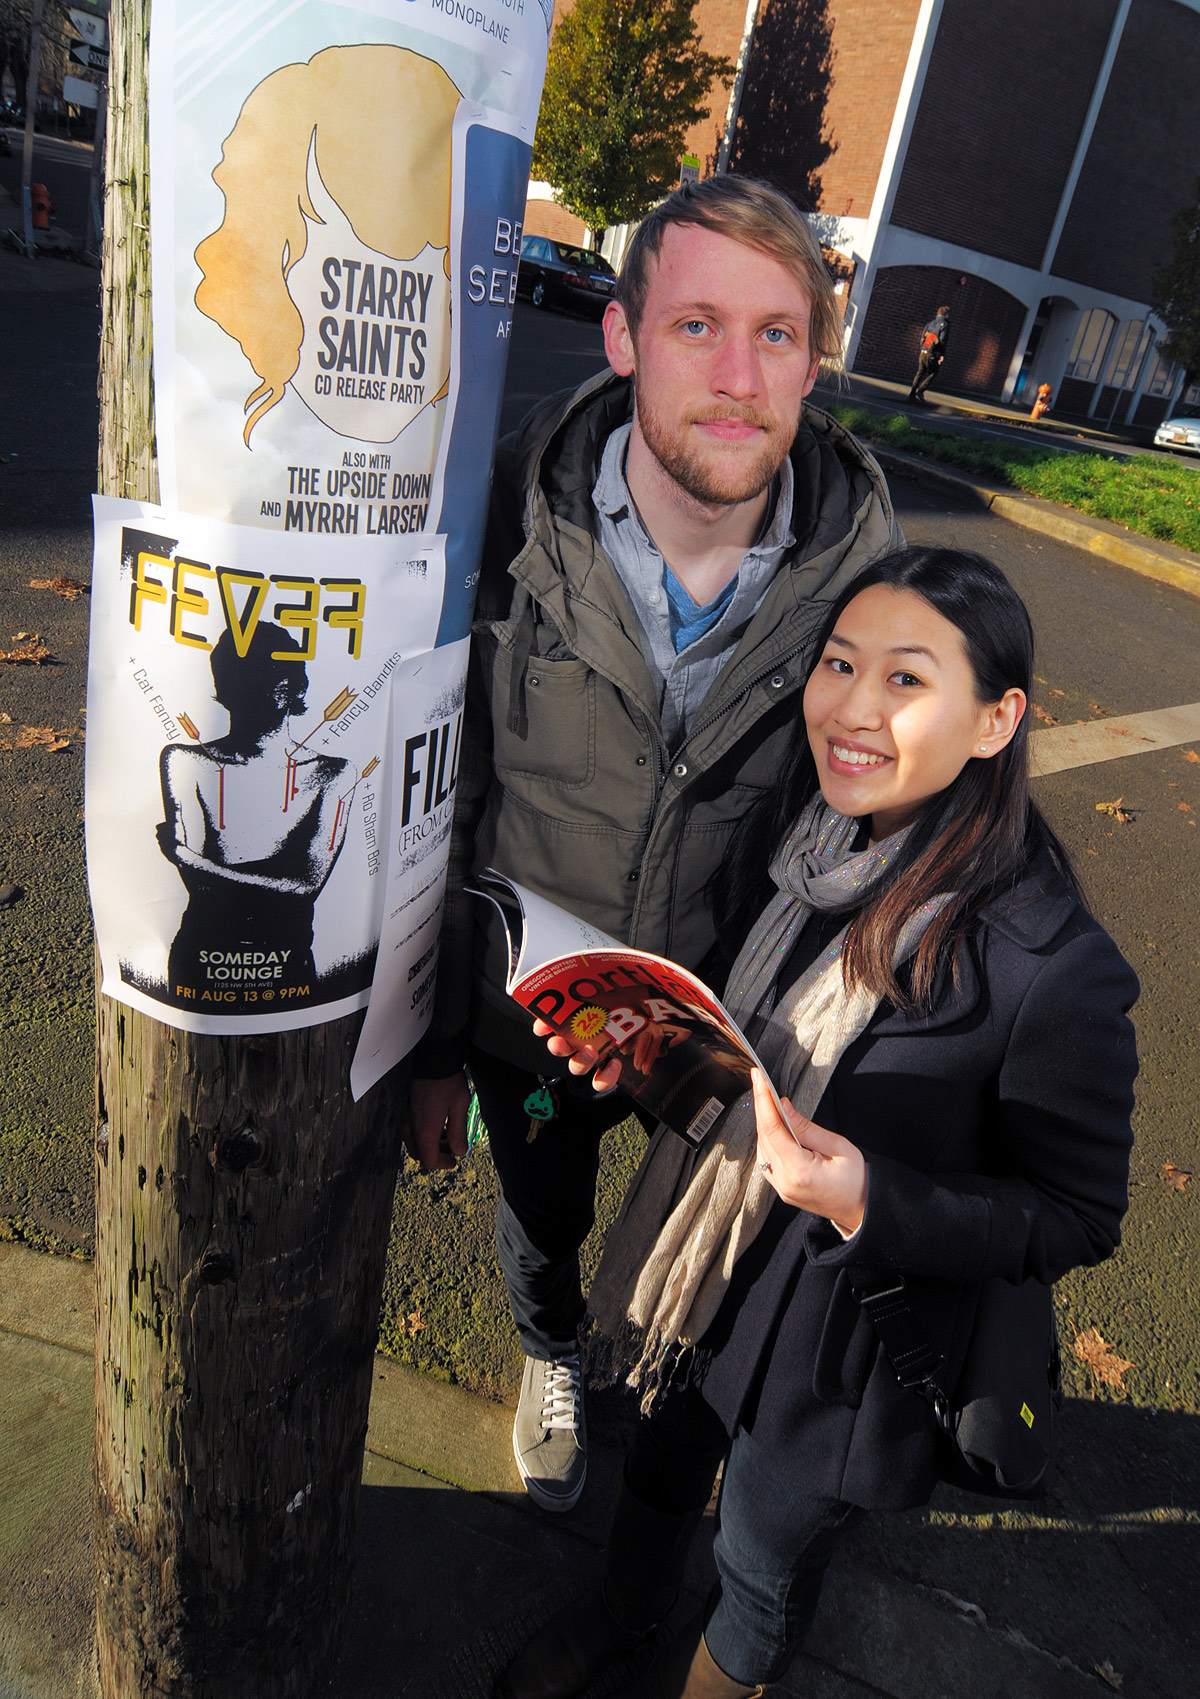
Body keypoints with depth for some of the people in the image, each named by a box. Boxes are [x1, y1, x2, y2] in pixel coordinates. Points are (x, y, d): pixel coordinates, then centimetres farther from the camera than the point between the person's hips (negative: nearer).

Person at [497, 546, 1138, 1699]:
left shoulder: (1052, 969, -31)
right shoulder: (790, 831, -13)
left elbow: (1079, 1217, -18)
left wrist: (868, 1202, -32)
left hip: (845, 1340, -5)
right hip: (699, 1257, 5)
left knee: (762, 1568, 26)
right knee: (660, 1465, 33)